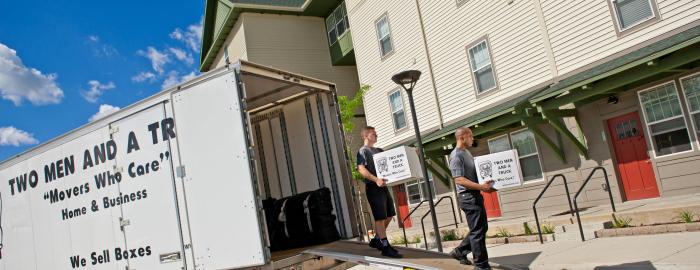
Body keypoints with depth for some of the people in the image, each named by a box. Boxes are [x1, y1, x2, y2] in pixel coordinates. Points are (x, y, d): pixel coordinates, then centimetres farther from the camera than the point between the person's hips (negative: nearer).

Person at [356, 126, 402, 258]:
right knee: (380, 217, -6)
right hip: (373, 187, -8)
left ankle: (376, 240, 26)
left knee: (389, 215, 13)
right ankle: (385, 247, -1)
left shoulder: (379, 150, 19)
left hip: (383, 186, 8)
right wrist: (376, 179, -31)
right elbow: (361, 169, -19)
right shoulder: (363, 151, -5)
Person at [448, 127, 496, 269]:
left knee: (482, 227, 17)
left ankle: (460, 251, 26)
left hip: (475, 195, 10)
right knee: (477, 231, -3)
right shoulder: (456, 155, -15)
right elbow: (459, 180, -22)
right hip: (468, 196, -10)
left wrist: (486, 184, 10)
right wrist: (481, 187, -26)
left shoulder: (466, 153, 15)